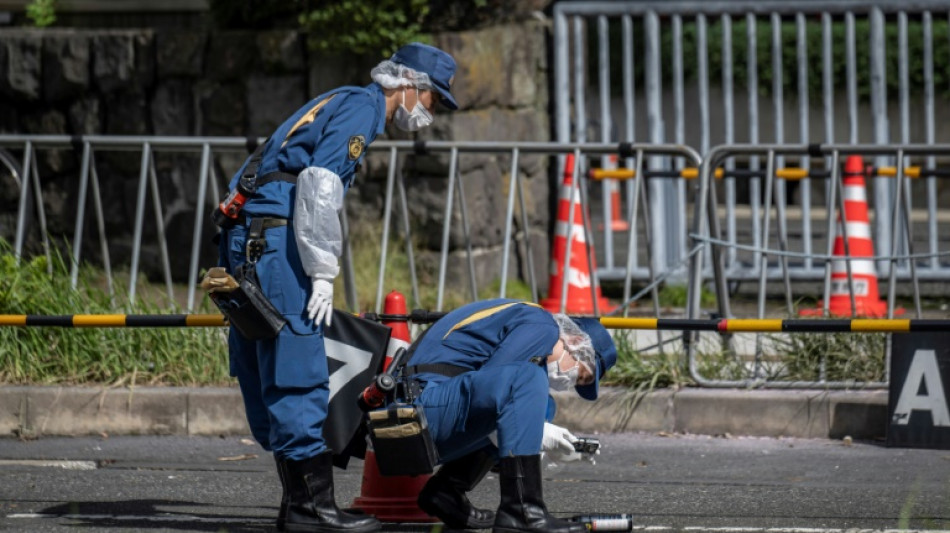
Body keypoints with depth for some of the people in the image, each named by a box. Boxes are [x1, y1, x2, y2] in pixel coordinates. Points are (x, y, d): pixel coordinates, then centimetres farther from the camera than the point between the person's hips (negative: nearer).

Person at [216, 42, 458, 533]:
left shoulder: (341, 103, 26)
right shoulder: (360, 107, -5)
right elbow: (319, 187, -17)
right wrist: (322, 274, -16)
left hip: (244, 238, 10)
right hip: (273, 238, -10)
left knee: (264, 375, 10)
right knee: (297, 370, -11)